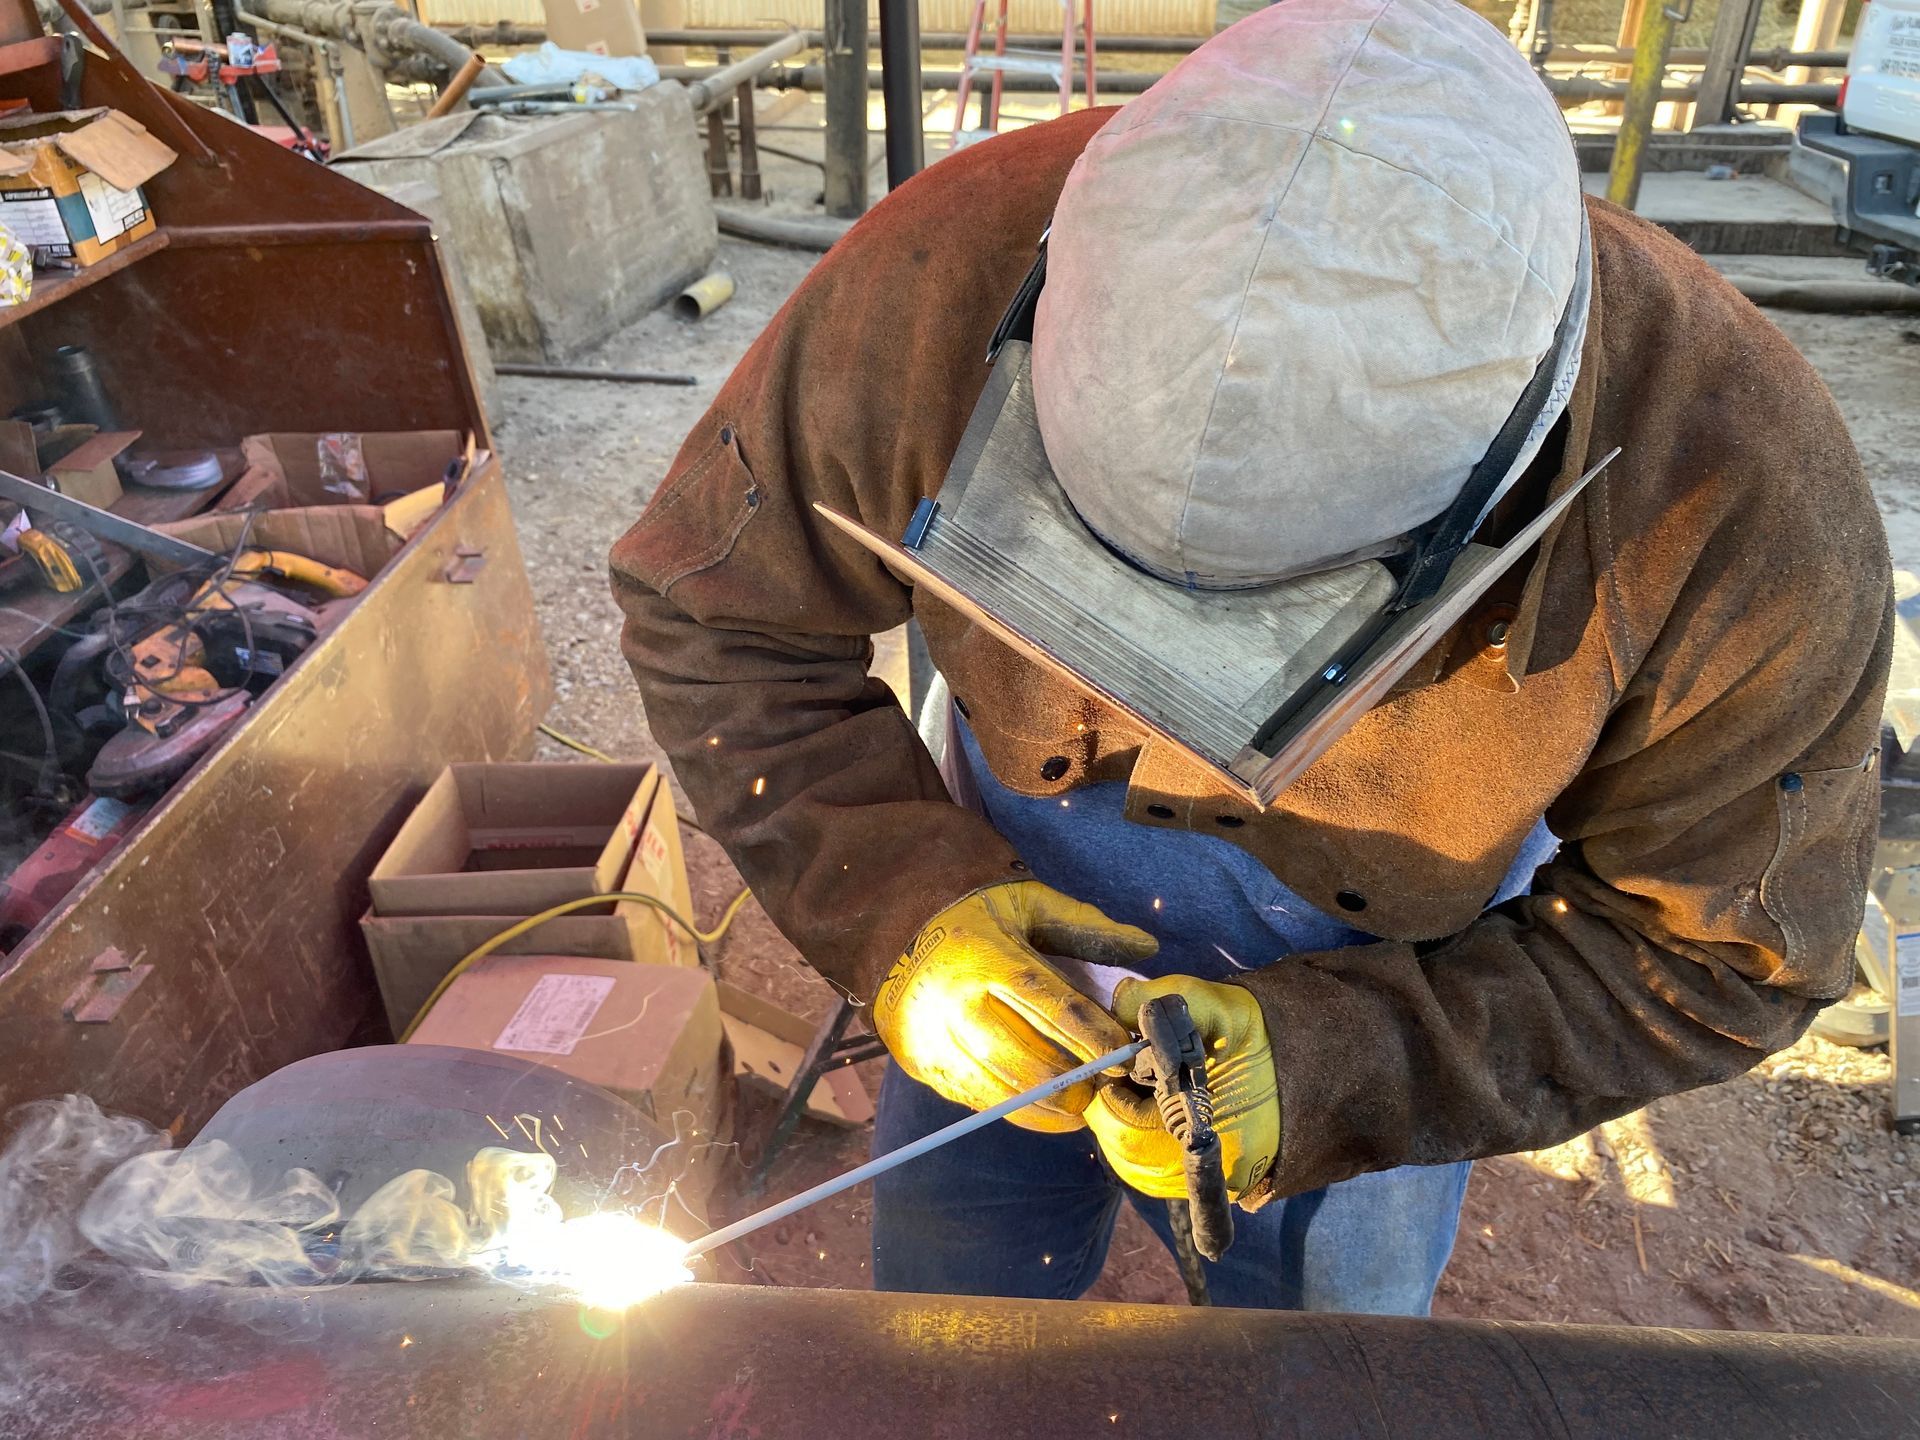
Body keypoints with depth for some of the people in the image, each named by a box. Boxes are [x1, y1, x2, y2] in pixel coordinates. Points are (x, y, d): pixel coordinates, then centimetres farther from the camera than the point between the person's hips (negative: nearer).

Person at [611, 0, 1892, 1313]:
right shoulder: (941, 288, -33)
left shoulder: (1751, 516, -33)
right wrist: (899, 904, -34)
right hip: (1010, 915, 1)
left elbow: (1711, 953, -18)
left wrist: (1337, 1068, -33)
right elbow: (717, 619, -19)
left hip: (1391, 979, 0)